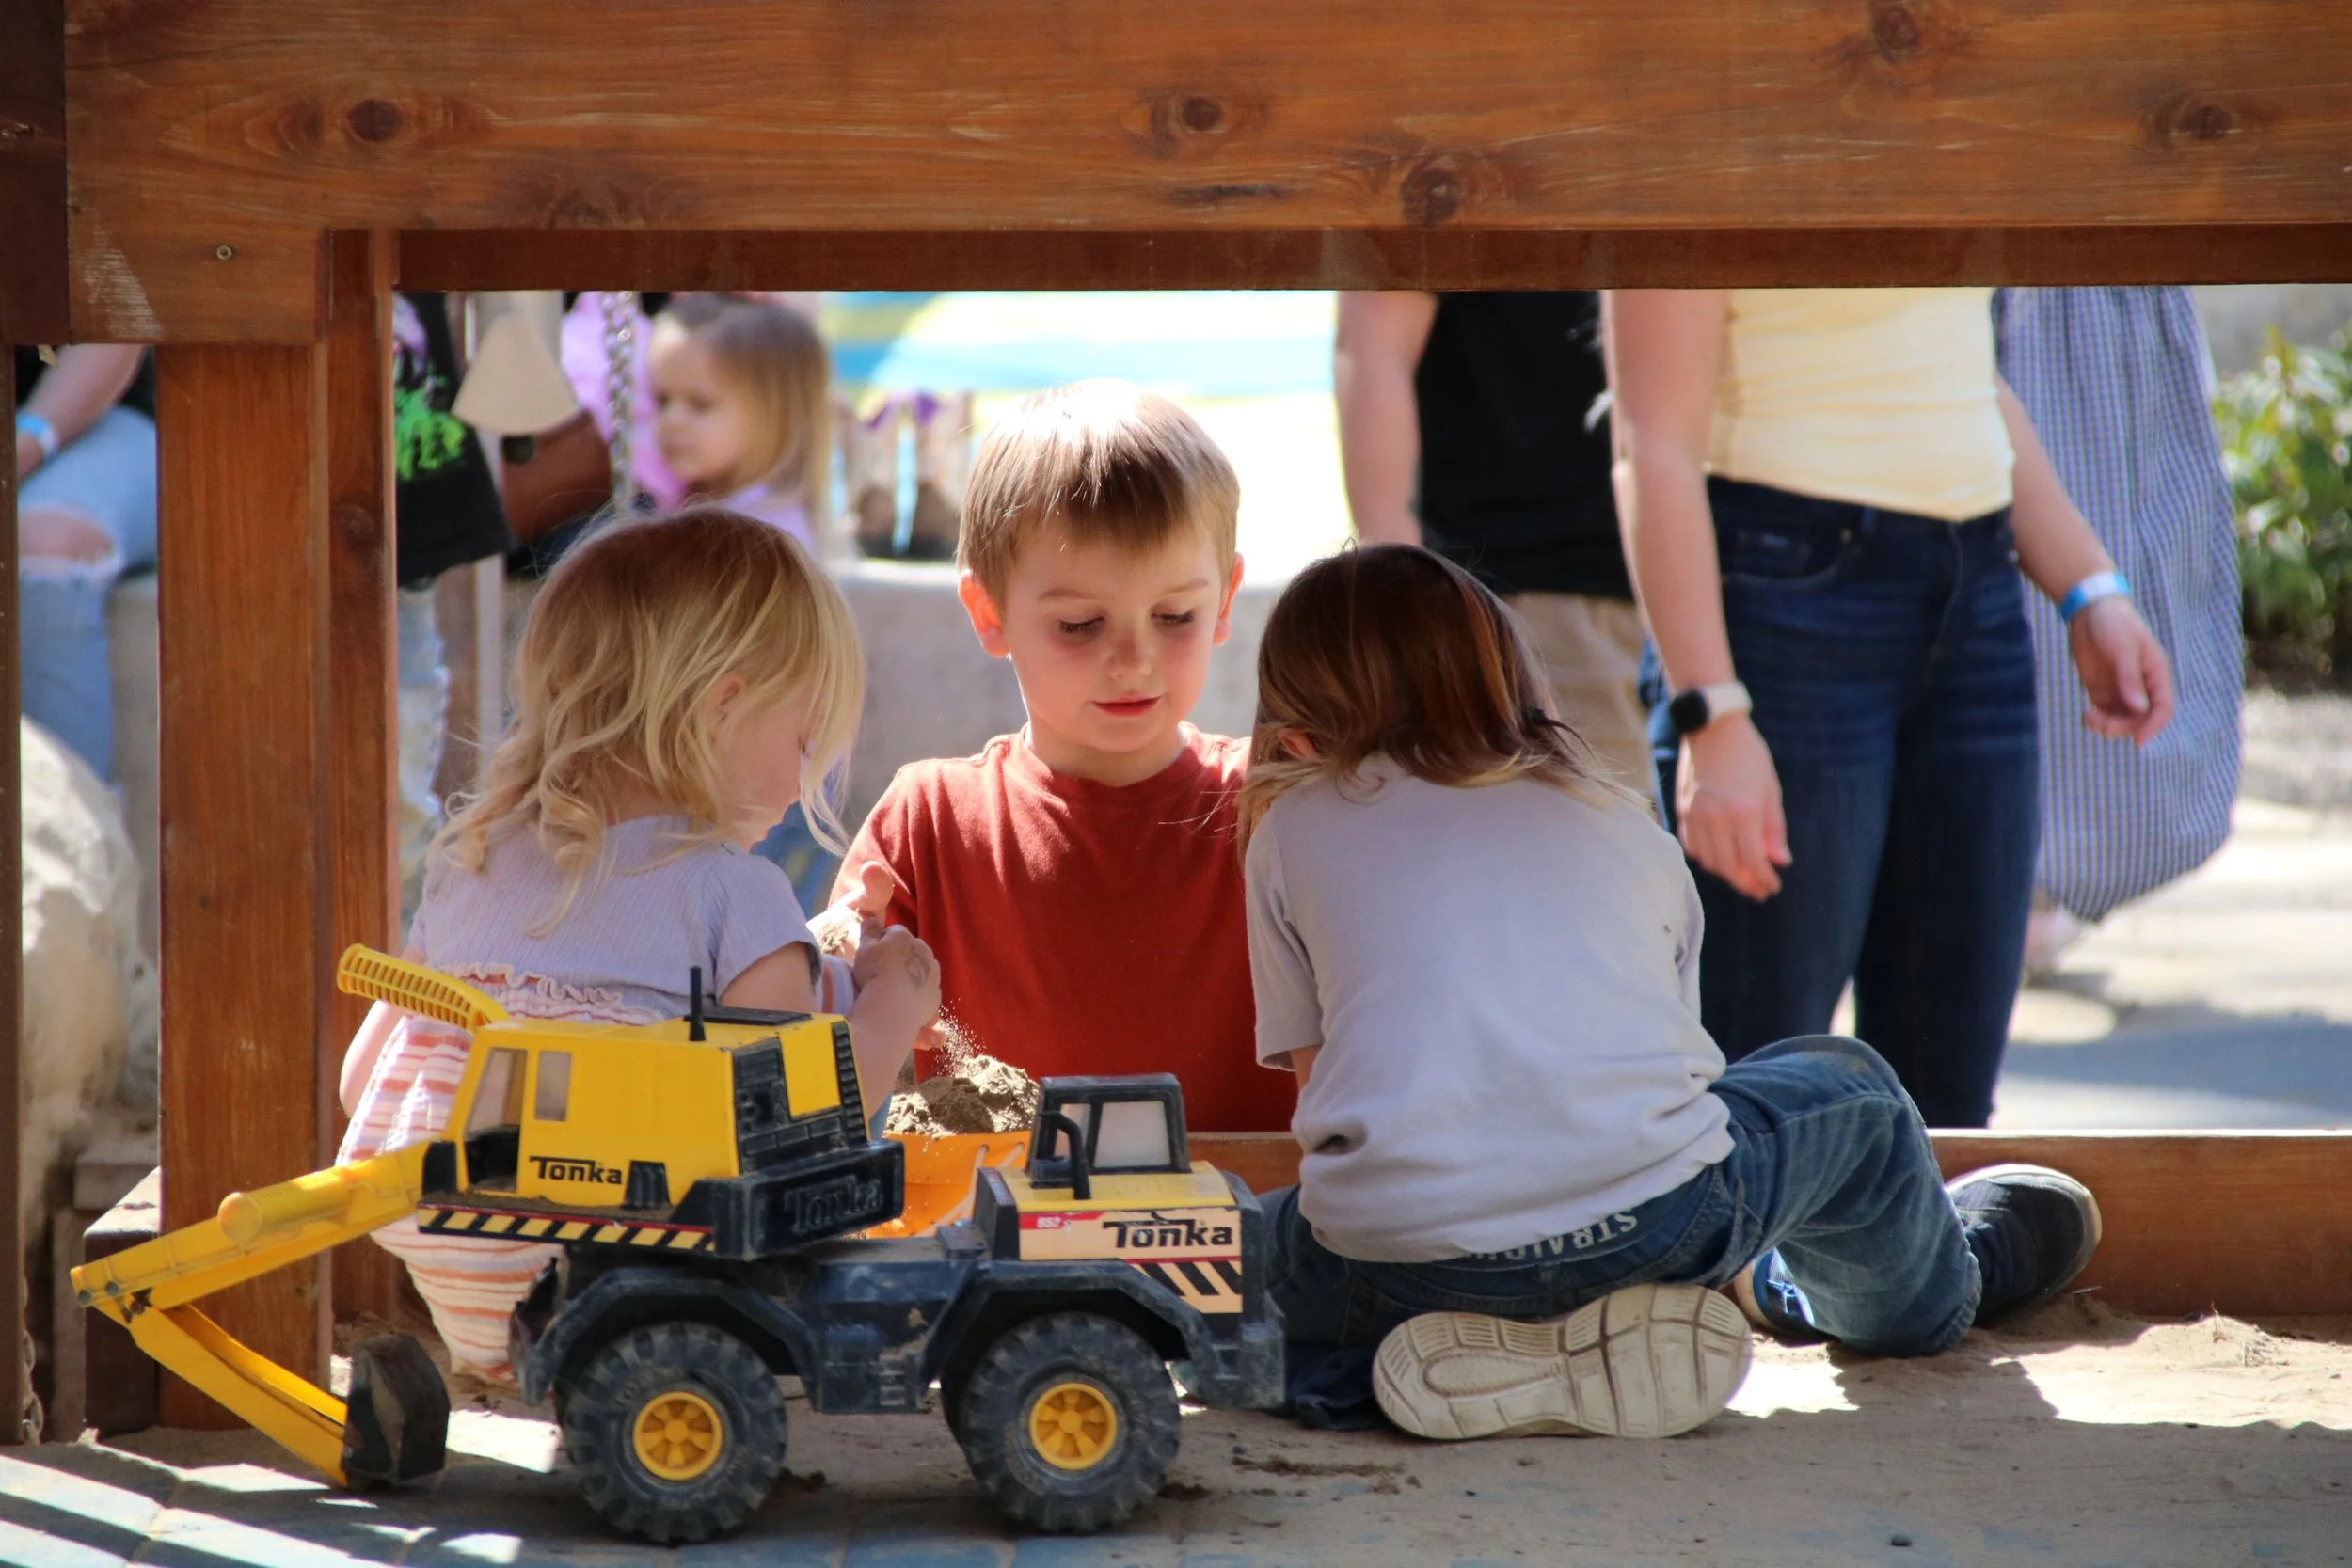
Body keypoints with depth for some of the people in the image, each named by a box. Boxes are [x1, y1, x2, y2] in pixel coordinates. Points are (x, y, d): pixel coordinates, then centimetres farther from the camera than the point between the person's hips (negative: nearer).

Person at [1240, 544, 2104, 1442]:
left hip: (1398, 1252, -2)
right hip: (1652, 1217, 3)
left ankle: (1476, 1349, 8)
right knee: (1846, 1088, 32)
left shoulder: (1293, 827, 18)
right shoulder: (1625, 828, 24)